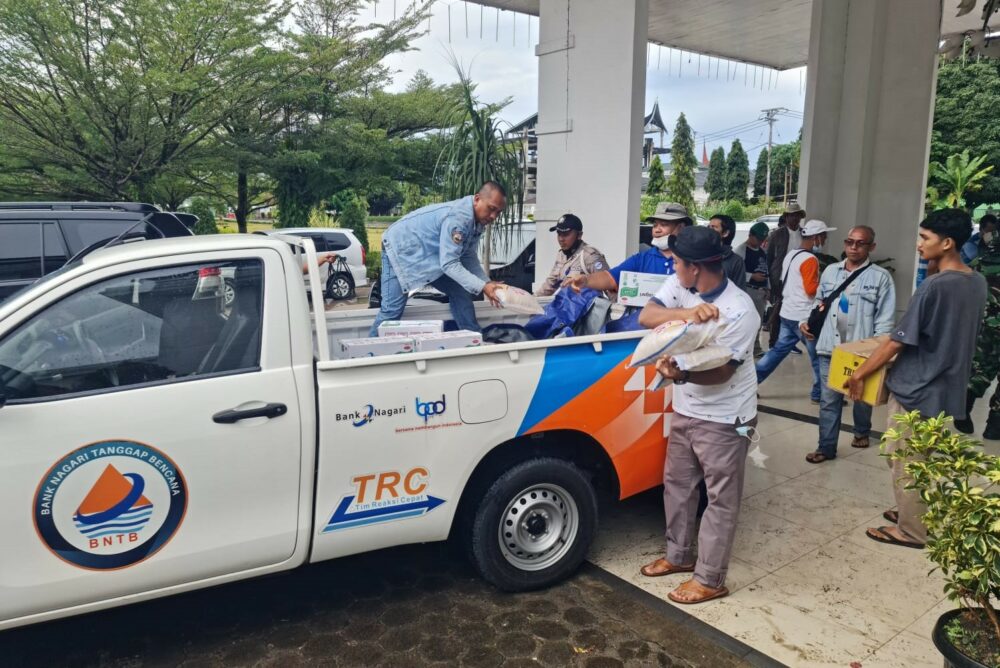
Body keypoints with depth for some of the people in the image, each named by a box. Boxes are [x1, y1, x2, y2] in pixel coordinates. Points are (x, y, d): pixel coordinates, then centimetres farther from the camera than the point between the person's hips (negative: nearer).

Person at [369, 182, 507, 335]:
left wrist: (487, 283, -14)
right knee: (392, 309, -13)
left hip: (430, 255, 9)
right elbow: (449, 264, -35)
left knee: (460, 292, 4)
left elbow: (469, 258, 0)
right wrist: (482, 287, -38)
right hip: (400, 248, -9)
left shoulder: (477, 220, -5)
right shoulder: (458, 217, -34)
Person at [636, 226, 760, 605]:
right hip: (684, 411, 7)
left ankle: (710, 579, 21)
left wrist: (680, 374, -42)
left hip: (723, 419, -7)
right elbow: (646, 317, -16)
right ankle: (679, 555, 38)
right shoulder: (679, 287, -4)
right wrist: (687, 313, -33)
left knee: (721, 500, 6)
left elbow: (721, 372, -24)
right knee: (677, 485, 19)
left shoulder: (740, 311, -23)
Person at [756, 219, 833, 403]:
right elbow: (811, 289, -24)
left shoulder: (791, 254, 11)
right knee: (818, 355, 6)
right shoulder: (809, 259, -17)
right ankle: (820, 394, 17)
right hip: (803, 317, -9)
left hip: (788, 313, 9)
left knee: (779, 350, 13)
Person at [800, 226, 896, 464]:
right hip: (830, 348, 2)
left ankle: (862, 432, 43)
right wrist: (808, 321, 0)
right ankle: (826, 447, 10)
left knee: (862, 397, 19)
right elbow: (819, 303, 17)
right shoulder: (830, 271, 7)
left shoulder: (881, 277, -6)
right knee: (828, 400, 3)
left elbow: (886, 319, -8)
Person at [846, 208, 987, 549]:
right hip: (947, 384, 9)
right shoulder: (977, 283, 3)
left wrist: (859, 374, -11)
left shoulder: (934, 286, -24)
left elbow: (898, 341, -21)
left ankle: (911, 530, 19)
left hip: (918, 386, -9)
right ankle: (915, 511, 36)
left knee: (904, 461, 6)